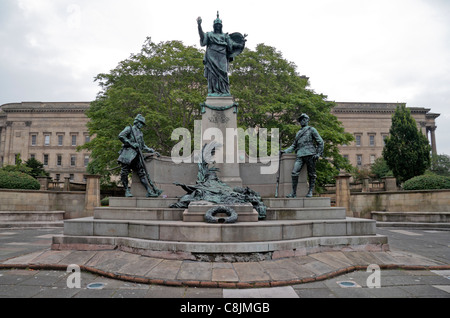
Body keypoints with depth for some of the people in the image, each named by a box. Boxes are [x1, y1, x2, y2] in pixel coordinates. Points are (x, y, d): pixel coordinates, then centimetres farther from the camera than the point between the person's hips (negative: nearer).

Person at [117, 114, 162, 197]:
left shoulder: (140, 133, 28)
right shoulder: (129, 129, 7)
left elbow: (143, 147, 32)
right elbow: (120, 136, -9)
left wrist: (153, 151, 23)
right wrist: (131, 143, -12)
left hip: (136, 156, 6)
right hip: (128, 154, -6)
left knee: (142, 172, -4)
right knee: (124, 172, -7)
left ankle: (150, 191, -11)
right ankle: (127, 191, 4)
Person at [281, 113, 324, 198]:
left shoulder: (311, 129, 10)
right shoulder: (298, 133, 26)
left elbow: (320, 142, 5)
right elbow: (294, 146, 29)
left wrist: (318, 153, -6)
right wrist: (285, 151, 16)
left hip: (310, 154, -4)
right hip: (300, 155, 4)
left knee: (311, 174, -1)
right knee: (294, 172, -11)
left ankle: (310, 192, 7)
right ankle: (294, 193, -9)